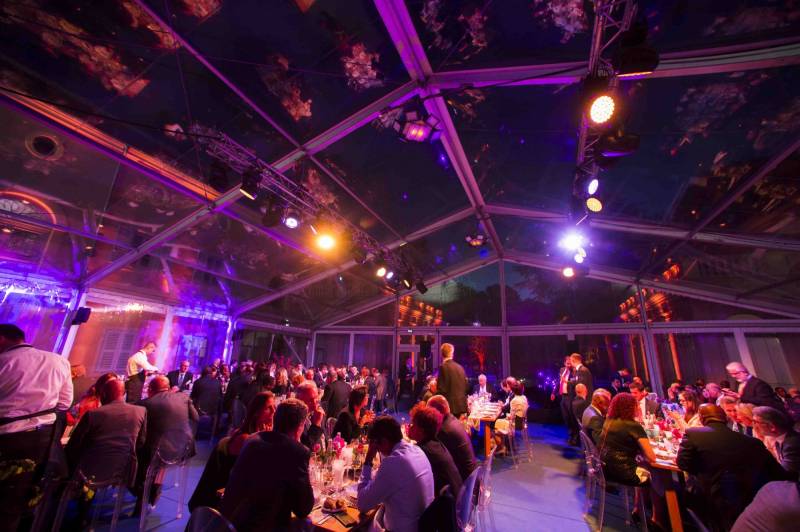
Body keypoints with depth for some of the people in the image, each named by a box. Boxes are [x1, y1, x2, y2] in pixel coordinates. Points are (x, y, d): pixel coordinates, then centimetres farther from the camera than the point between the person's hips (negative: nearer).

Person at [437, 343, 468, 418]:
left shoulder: (444, 367, -13)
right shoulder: (460, 367, 6)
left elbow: (442, 388, -16)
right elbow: (466, 386, 13)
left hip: (450, 405, -6)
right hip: (461, 405, 7)